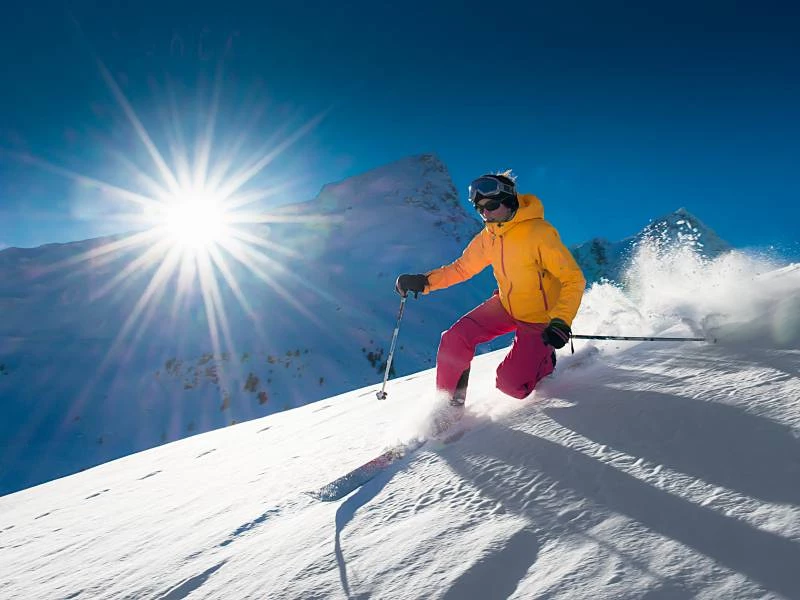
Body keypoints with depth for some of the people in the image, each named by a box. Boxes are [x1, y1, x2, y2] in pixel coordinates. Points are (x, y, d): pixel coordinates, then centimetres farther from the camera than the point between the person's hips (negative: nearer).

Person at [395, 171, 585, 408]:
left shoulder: (540, 233, -25)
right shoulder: (488, 236, -4)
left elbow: (574, 279, -24)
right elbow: (462, 267, 7)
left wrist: (560, 322, -35)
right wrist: (424, 281, -6)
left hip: (540, 319, -6)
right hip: (505, 305, 6)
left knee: (510, 384, -12)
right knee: (455, 339, -12)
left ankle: (545, 361, 19)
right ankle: (448, 402, 7)